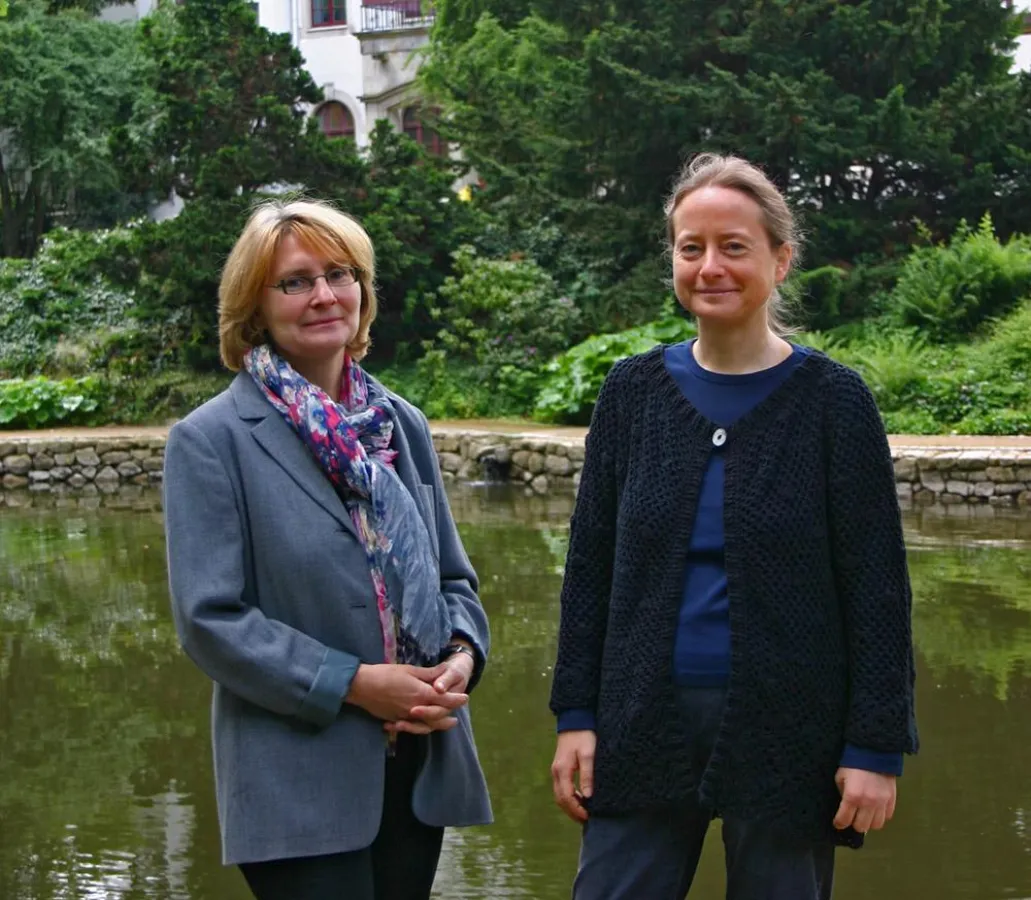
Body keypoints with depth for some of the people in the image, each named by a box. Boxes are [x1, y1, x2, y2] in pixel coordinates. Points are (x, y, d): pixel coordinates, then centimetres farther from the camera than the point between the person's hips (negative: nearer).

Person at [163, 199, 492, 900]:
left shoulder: (403, 426, 10)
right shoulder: (211, 441, -6)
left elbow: (453, 578, 15)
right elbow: (208, 618, -12)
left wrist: (463, 654, -7)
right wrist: (352, 683, -17)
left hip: (421, 770, 5)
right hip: (301, 784, -5)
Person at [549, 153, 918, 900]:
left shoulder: (832, 400, -4)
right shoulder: (633, 391, 4)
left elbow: (875, 587, -5)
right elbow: (591, 566, 6)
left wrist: (876, 745, -9)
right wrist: (576, 714, 2)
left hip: (787, 729, -2)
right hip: (642, 725, 3)